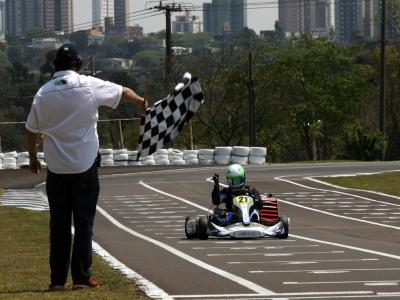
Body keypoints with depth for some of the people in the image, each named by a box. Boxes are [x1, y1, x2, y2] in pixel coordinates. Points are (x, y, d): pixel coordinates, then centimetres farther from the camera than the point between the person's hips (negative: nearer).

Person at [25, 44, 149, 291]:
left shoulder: (43, 93, -1)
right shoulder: (89, 85, -6)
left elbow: (32, 130, 7)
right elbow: (124, 93, 8)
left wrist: (33, 157, 23)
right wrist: (140, 102, 29)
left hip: (56, 169, 2)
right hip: (84, 167, -2)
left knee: (59, 224, 7)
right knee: (84, 223, 4)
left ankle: (57, 279, 7)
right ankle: (81, 277, 2)